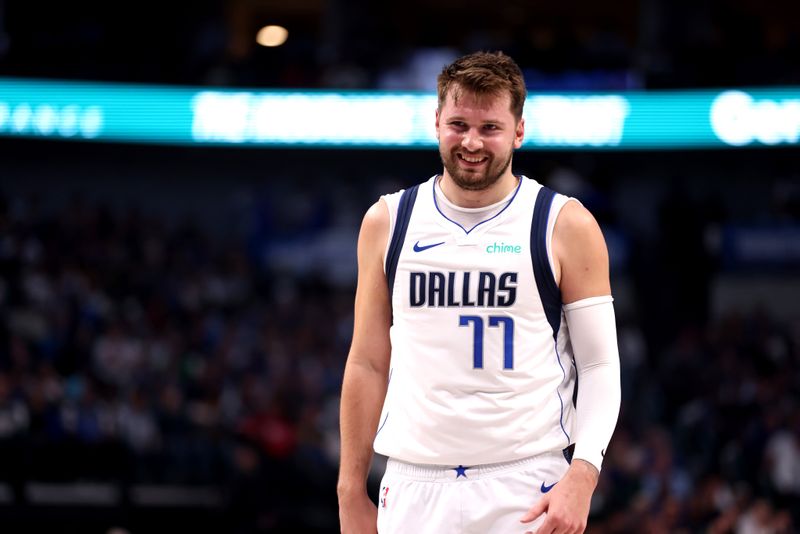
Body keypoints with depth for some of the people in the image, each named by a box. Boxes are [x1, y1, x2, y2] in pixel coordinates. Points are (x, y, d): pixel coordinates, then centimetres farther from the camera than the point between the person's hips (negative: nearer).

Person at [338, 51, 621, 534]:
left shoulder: (567, 226, 0)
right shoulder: (388, 221, 8)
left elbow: (600, 367, -1)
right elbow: (368, 365, 12)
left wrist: (582, 475, -15)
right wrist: (352, 494, 8)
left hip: (527, 493, -2)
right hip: (413, 489, 2)